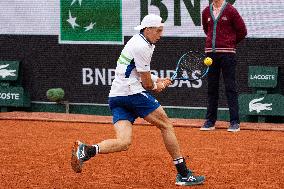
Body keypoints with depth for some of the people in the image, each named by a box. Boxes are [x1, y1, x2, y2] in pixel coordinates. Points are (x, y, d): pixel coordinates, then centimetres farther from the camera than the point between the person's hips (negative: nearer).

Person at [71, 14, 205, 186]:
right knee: (166, 125, 4)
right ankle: (183, 174, 5)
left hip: (115, 97, 9)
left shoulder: (137, 41, 20)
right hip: (132, 93, -9)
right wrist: (157, 87, 13)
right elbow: (147, 84, -8)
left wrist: (158, 81, 17)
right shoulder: (142, 47, -11)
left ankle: (87, 151, -26)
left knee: (123, 142, -4)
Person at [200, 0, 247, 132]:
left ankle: (234, 122, -2)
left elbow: (242, 31, 3)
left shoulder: (230, 11, -3)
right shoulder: (206, 12, 10)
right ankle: (210, 121, 13)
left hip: (227, 53, -4)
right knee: (212, 89, 8)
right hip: (210, 53, 4)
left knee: (230, 88, -4)